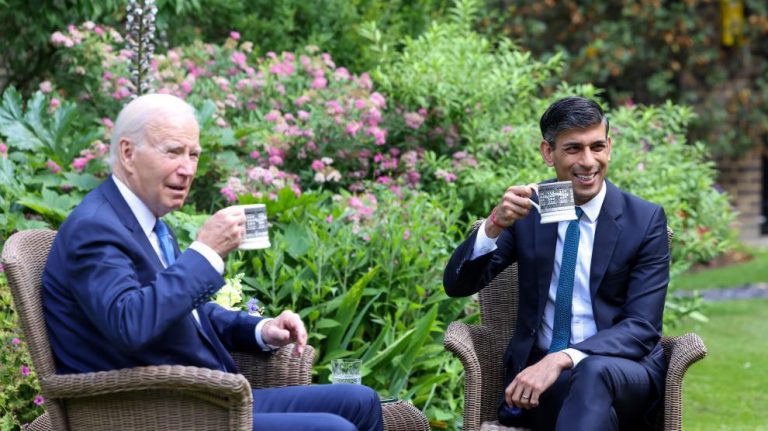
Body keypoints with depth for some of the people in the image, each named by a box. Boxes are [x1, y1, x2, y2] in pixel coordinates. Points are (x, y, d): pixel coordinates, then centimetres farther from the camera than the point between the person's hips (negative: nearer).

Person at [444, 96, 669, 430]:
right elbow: (457, 286, 1)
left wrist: (564, 359, -26)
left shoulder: (645, 220, -2)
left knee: (595, 372, -37)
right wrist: (494, 226, -19)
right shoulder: (527, 210, 5)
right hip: (538, 370, 1)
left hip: (623, 373, 0)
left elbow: (642, 328, -9)